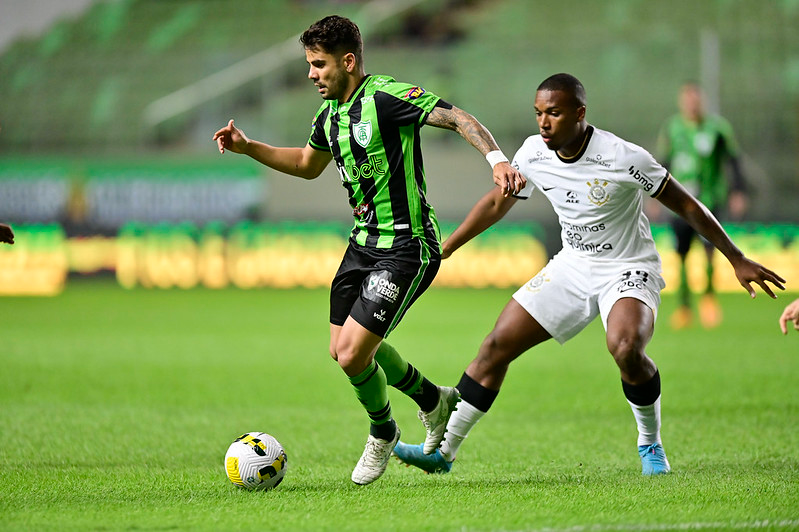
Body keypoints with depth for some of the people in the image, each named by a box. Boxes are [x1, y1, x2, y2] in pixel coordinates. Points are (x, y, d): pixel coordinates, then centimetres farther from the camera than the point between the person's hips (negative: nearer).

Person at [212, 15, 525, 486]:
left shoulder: (387, 96, -18)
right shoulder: (330, 112, 9)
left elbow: (458, 118, -24)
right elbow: (308, 164, 28)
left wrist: (498, 159, -40)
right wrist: (248, 147, 18)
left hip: (406, 248, -9)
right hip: (364, 241, 9)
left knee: (353, 353, -13)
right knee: (343, 350, 14)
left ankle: (383, 433, 17)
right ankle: (435, 400, 36)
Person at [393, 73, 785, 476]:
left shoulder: (622, 158, -23)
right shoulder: (533, 154, -7)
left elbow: (687, 206, -14)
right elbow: (496, 203, 12)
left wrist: (737, 261, -12)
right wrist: (441, 250, 13)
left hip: (629, 269, -6)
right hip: (571, 267, 6)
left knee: (625, 349, -34)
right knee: (497, 345, -4)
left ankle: (651, 444, -7)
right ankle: (444, 452, 4)